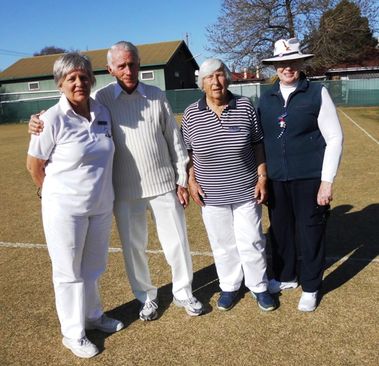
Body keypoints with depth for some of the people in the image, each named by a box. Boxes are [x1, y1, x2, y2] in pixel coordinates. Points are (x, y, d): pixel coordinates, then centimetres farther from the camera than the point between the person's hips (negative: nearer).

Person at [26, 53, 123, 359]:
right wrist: (57, 195, 3)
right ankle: (73, 333, 29)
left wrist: (102, 192, 13)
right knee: (69, 272, 10)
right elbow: (34, 164, -6)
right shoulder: (52, 119, -16)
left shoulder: (103, 113, 0)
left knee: (93, 267, 21)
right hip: (66, 210, -5)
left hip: (101, 206, 5)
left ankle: (93, 316, 44)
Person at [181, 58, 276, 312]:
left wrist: (262, 177, -3)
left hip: (246, 191, 0)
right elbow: (187, 151, 4)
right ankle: (230, 286, 34)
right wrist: (191, 181, -2)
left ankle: (259, 287, 31)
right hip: (212, 195, 1)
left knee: (252, 241, 10)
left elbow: (258, 145, 0)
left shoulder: (246, 107, -5)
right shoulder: (191, 114, -4)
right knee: (223, 244, 13)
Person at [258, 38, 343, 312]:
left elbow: (334, 139, -5)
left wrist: (327, 181, -10)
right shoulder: (266, 99, 7)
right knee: (280, 232, 15)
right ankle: (285, 277, 38)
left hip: (309, 179, -3)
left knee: (310, 234, 6)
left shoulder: (318, 93, -3)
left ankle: (311, 288, 27)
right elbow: (261, 139, 11)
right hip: (276, 180, 4)